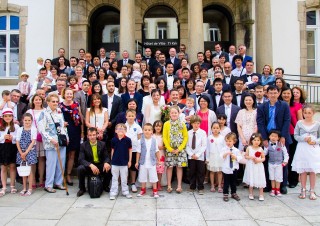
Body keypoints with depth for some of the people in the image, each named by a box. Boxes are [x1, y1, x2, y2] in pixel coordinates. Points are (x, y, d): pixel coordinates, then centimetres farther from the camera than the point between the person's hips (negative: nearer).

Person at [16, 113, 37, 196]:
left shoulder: (33, 129, -4)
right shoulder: (19, 129, 5)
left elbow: (33, 142, -8)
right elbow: (18, 142, 3)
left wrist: (26, 152, -12)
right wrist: (21, 153, -7)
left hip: (30, 151, -3)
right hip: (21, 152, 3)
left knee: (30, 170, -1)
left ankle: (30, 189, 6)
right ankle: (24, 188, 21)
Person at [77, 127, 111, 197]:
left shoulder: (102, 144, 0)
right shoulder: (83, 145, -6)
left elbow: (106, 157, -2)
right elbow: (81, 159, -16)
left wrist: (106, 163, -28)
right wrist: (91, 165, -35)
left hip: (100, 166, 1)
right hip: (89, 167, -1)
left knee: (109, 168, -27)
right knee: (80, 168, -32)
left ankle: (105, 186, 5)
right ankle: (82, 188, -4)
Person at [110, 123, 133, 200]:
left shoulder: (127, 140, -8)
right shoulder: (113, 140, -4)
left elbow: (130, 150, 0)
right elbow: (112, 150, 5)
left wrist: (129, 161, 1)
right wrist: (111, 160, 8)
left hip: (124, 162, -1)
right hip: (115, 162, 1)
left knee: (124, 178, 11)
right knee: (114, 178, 9)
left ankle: (125, 191, 24)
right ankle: (113, 193, 16)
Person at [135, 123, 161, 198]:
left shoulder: (154, 140, -5)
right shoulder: (141, 141, -7)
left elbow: (157, 151, 3)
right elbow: (138, 152, -1)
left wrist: (159, 160, 5)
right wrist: (137, 162, 1)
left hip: (152, 162, 0)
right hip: (143, 163, 0)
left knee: (153, 177, 5)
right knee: (143, 177, 12)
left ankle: (155, 191, 16)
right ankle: (143, 190, 27)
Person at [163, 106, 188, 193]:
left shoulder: (182, 124, 1)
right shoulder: (166, 124, -1)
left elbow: (186, 137, 0)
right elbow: (164, 138, -3)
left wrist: (179, 148, -9)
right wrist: (170, 149, -10)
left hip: (180, 149, 1)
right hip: (169, 149, -1)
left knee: (179, 166, 4)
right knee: (169, 166, 3)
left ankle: (179, 186, 11)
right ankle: (169, 186, 12)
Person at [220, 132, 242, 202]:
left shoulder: (236, 150, -1)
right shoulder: (223, 149, -5)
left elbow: (240, 158, -4)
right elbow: (221, 157, -16)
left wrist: (235, 157, -20)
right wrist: (226, 153, -31)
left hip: (234, 169, 2)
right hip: (226, 169, -2)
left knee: (233, 182, 16)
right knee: (226, 182, 6)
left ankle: (234, 193, 31)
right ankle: (225, 194, 16)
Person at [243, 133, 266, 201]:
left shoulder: (260, 149, -3)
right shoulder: (249, 148, -4)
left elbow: (264, 158, 2)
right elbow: (245, 156, 1)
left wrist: (259, 160, -16)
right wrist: (251, 157, -16)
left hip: (259, 167, 0)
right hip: (251, 167, 0)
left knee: (260, 181, 1)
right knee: (251, 181, 9)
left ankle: (261, 195, 15)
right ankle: (251, 194, 24)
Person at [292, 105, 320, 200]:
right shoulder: (299, 123, 1)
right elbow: (296, 136, 1)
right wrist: (304, 139, -15)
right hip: (302, 149, 0)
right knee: (302, 170, 6)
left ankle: (312, 191, 16)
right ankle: (303, 190, 19)